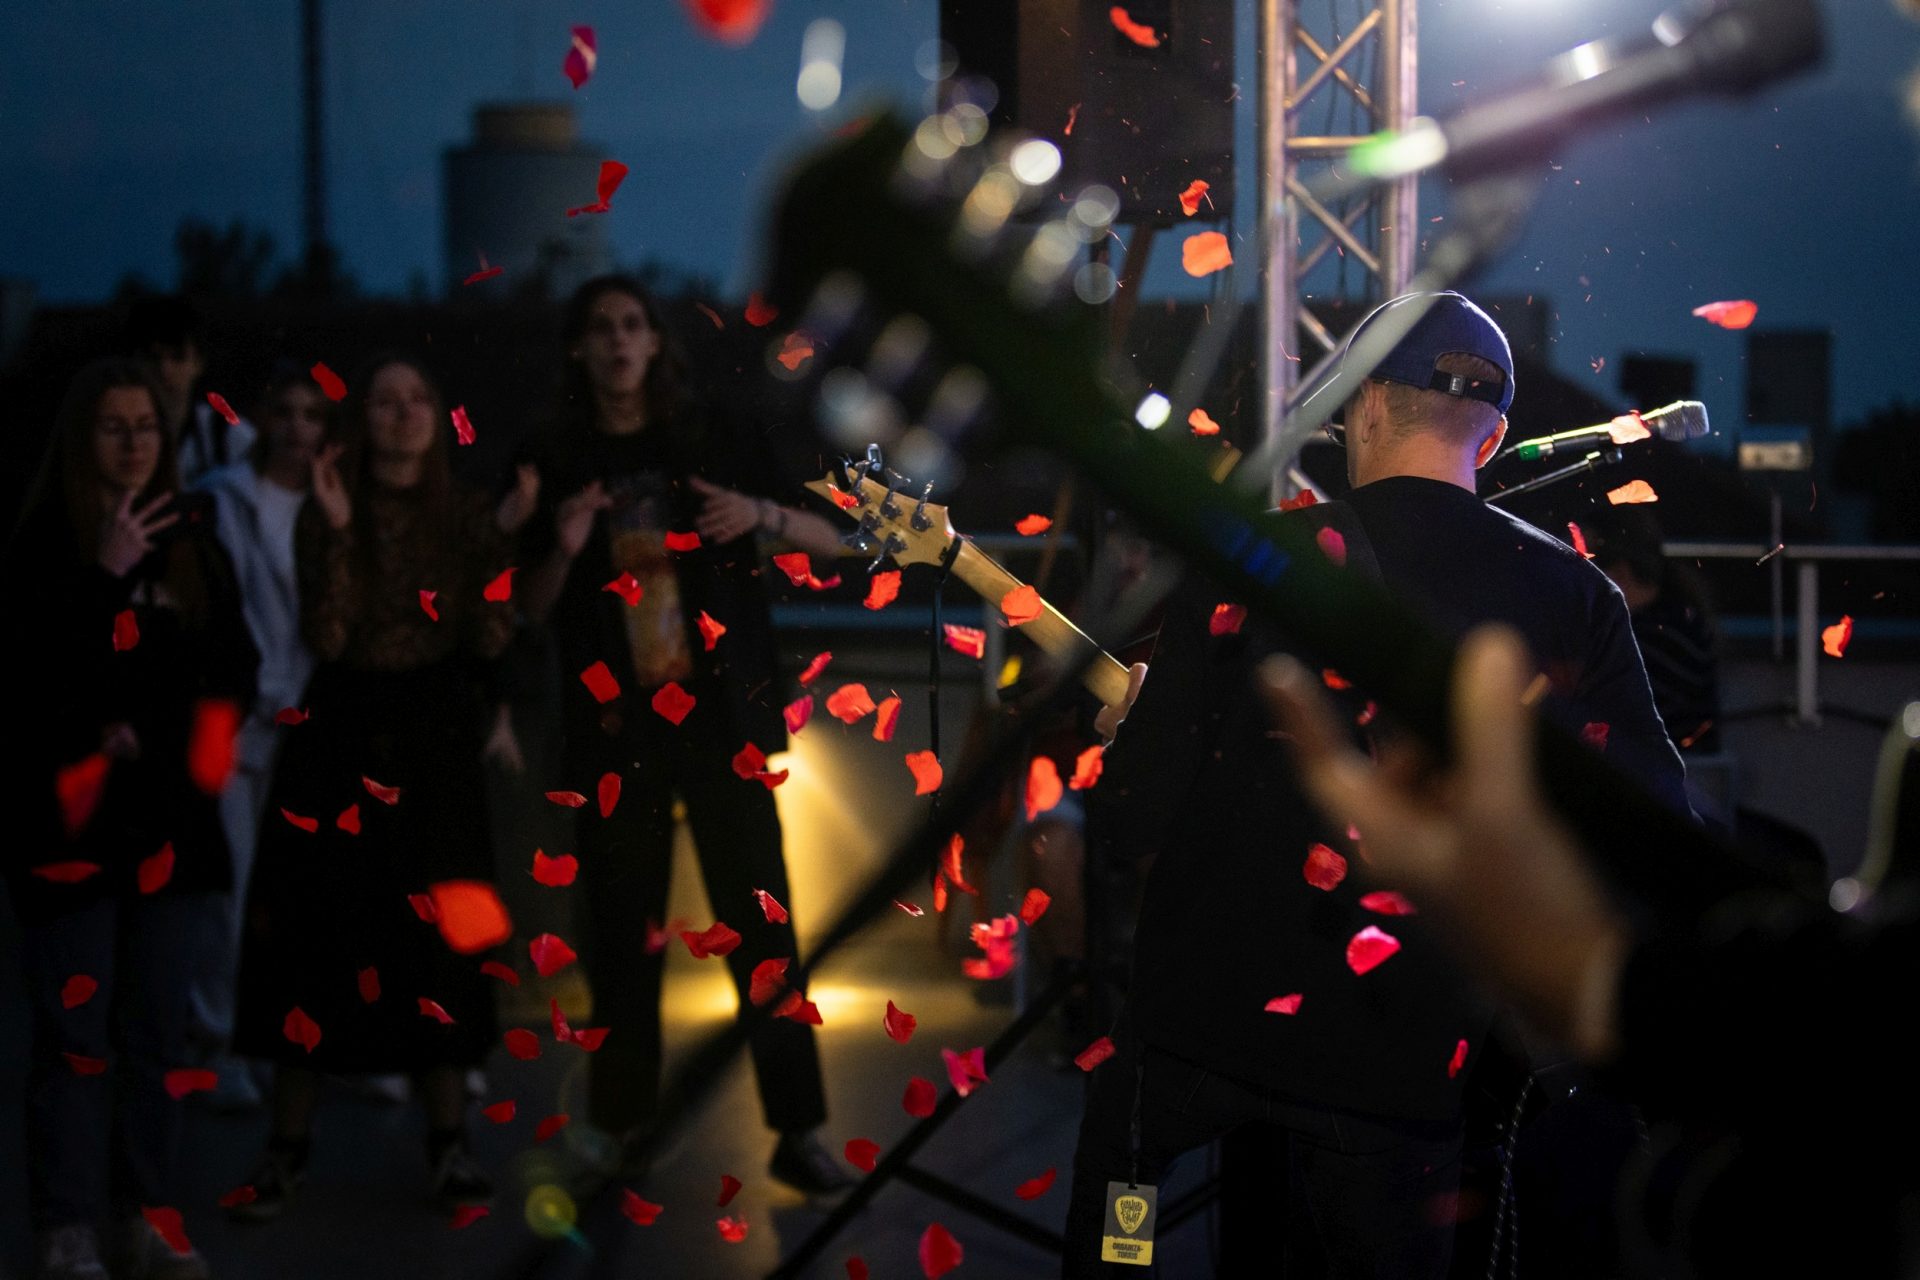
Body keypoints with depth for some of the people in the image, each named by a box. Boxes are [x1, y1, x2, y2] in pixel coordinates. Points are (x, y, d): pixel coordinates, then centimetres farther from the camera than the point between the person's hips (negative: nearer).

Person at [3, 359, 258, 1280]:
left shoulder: (190, 541, 10)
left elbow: (233, 668, 11)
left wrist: (154, 734, -3)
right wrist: (107, 576, -20)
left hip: (168, 817, 4)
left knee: (156, 1030, 8)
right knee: (75, 1031, -4)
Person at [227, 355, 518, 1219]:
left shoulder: (467, 517, 4)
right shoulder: (322, 517, 0)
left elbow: (496, 635, 5)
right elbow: (326, 637, -12)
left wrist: (496, 712, -9)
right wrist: (340, 529, -18)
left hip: (436, 737, 1)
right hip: (341, 735, -1)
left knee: (440, 929, 3)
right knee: (320, 927, -1)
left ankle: (449, 1139, 13)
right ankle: (289, 1145, 7)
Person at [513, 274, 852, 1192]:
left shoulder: (712, 445, 5)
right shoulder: (558, 466, 8)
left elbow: (830, 541, 5)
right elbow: (535, 608, 10)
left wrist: (764, 512, -15)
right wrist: (563, 548, -11)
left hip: (721, 714, -1)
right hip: (614, 727, 1)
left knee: (760, 922, -5)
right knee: (623, 932, 3)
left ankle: (796, 1129, -2)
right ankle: (623, 1127, 10)